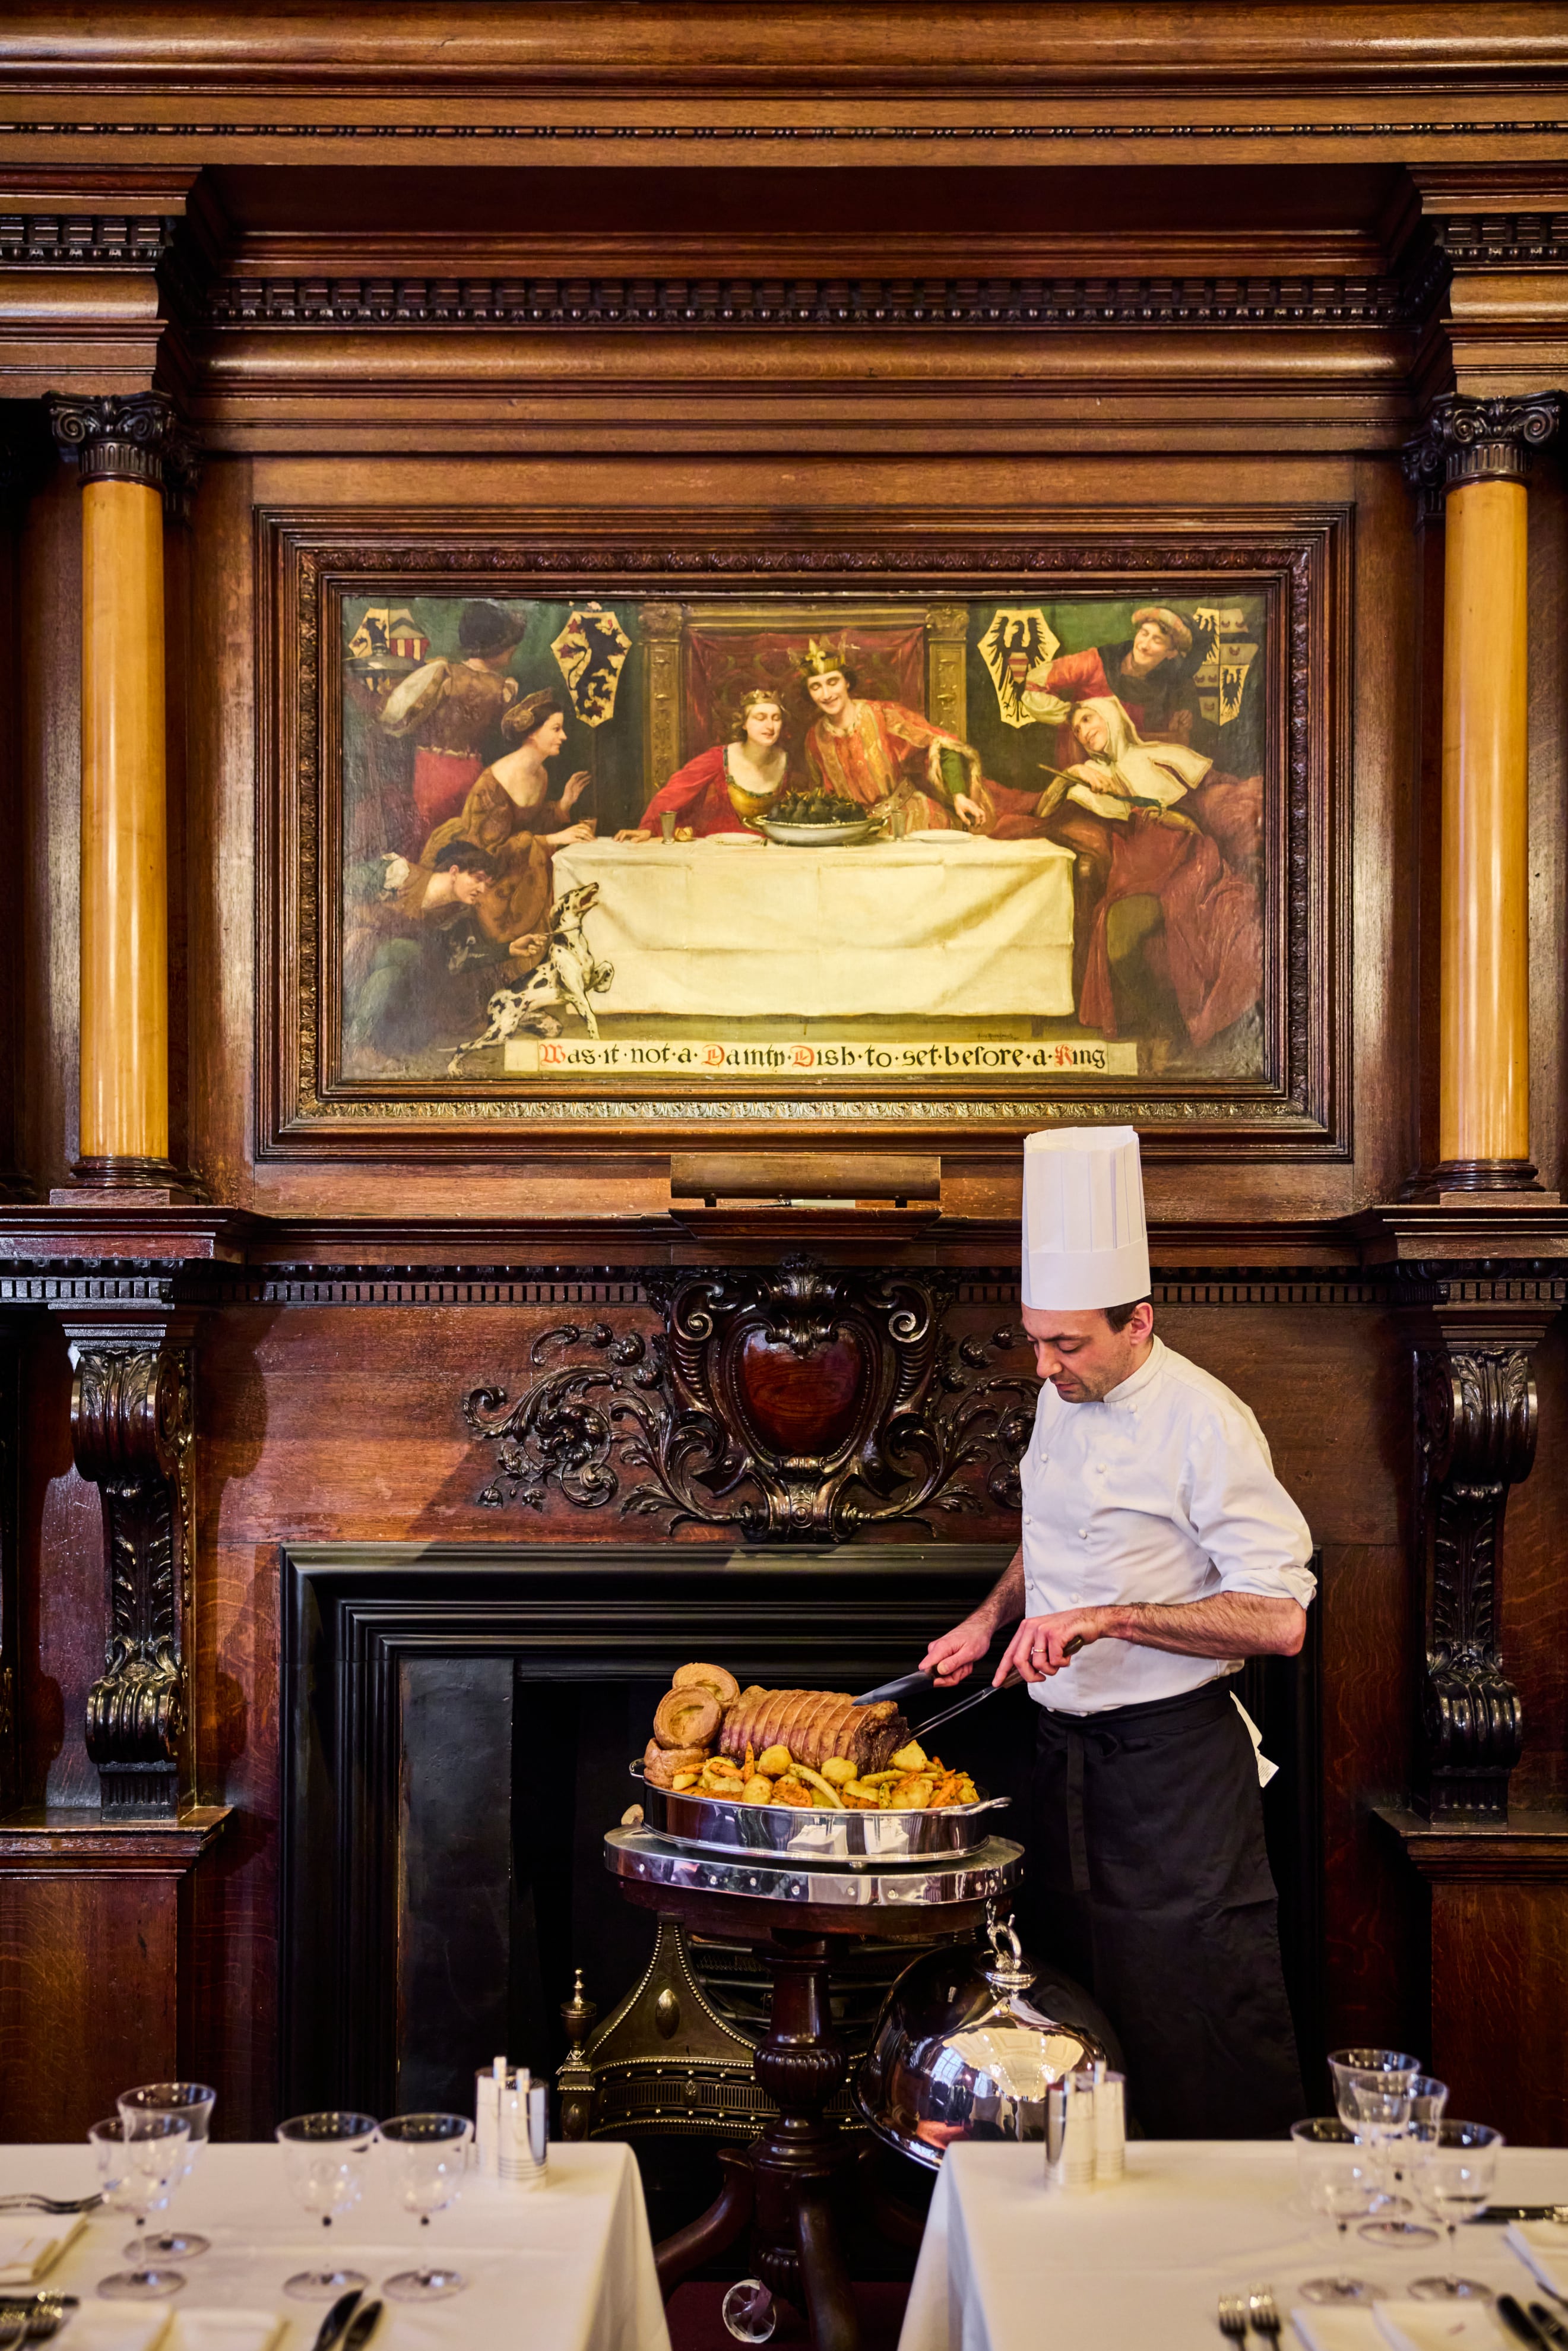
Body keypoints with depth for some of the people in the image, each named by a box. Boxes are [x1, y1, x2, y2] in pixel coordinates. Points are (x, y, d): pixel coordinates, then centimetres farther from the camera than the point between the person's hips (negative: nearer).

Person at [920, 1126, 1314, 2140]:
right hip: (1067, 1750, 8)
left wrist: (1111, 1618, -25)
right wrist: (993, 1616, 9)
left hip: (1174, 1762, -7)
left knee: (1204, 2038, -3)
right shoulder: (1062, 1404, 7)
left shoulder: (1203, 1422, -18)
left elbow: (1278, 1620, -22)